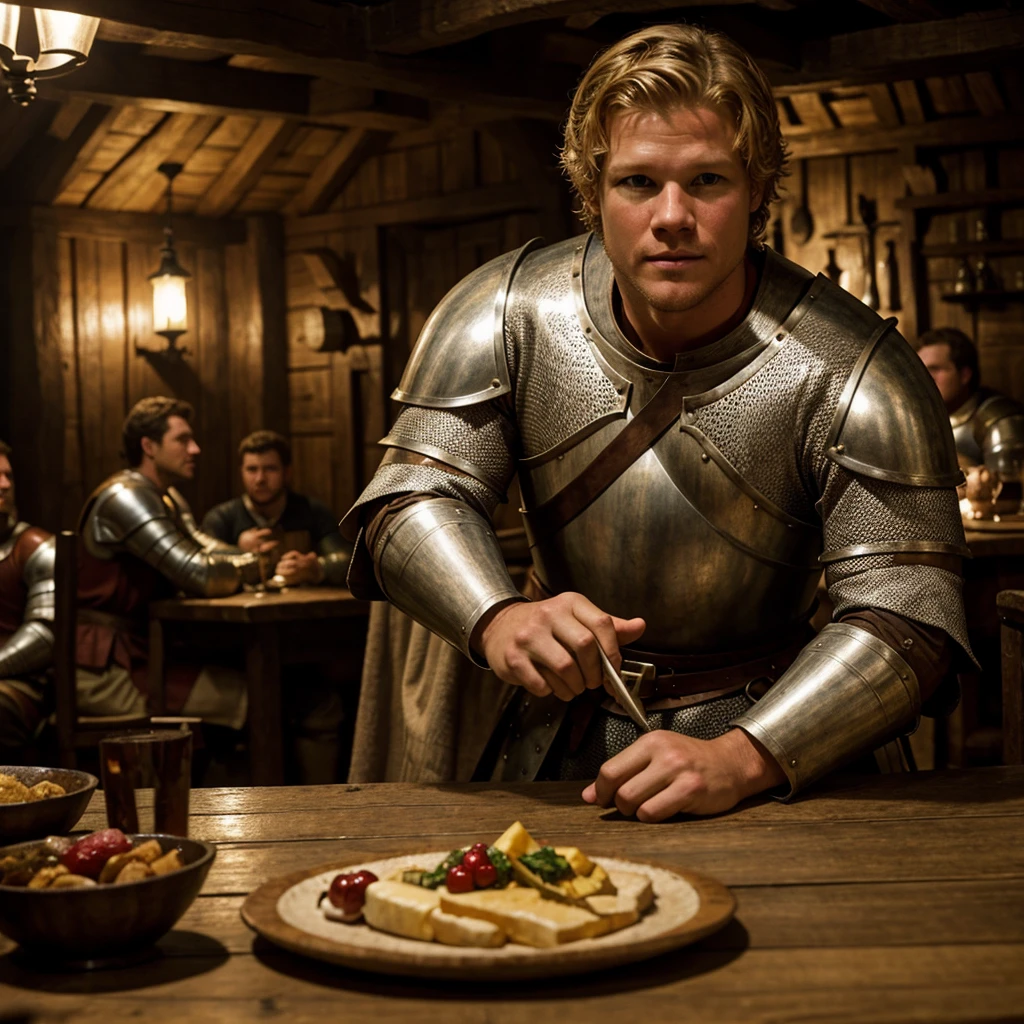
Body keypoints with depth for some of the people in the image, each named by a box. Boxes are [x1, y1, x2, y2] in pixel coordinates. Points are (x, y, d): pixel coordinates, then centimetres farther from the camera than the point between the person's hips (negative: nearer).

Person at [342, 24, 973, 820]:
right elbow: (417, 494, -9)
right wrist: (497, 621, -31)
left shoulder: (853, 371, -17)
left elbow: (905, 615, -19)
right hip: (561, 730, 2)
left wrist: (741, 758, -34)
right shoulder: (504, 314, -8)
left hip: (756, 727, -2)